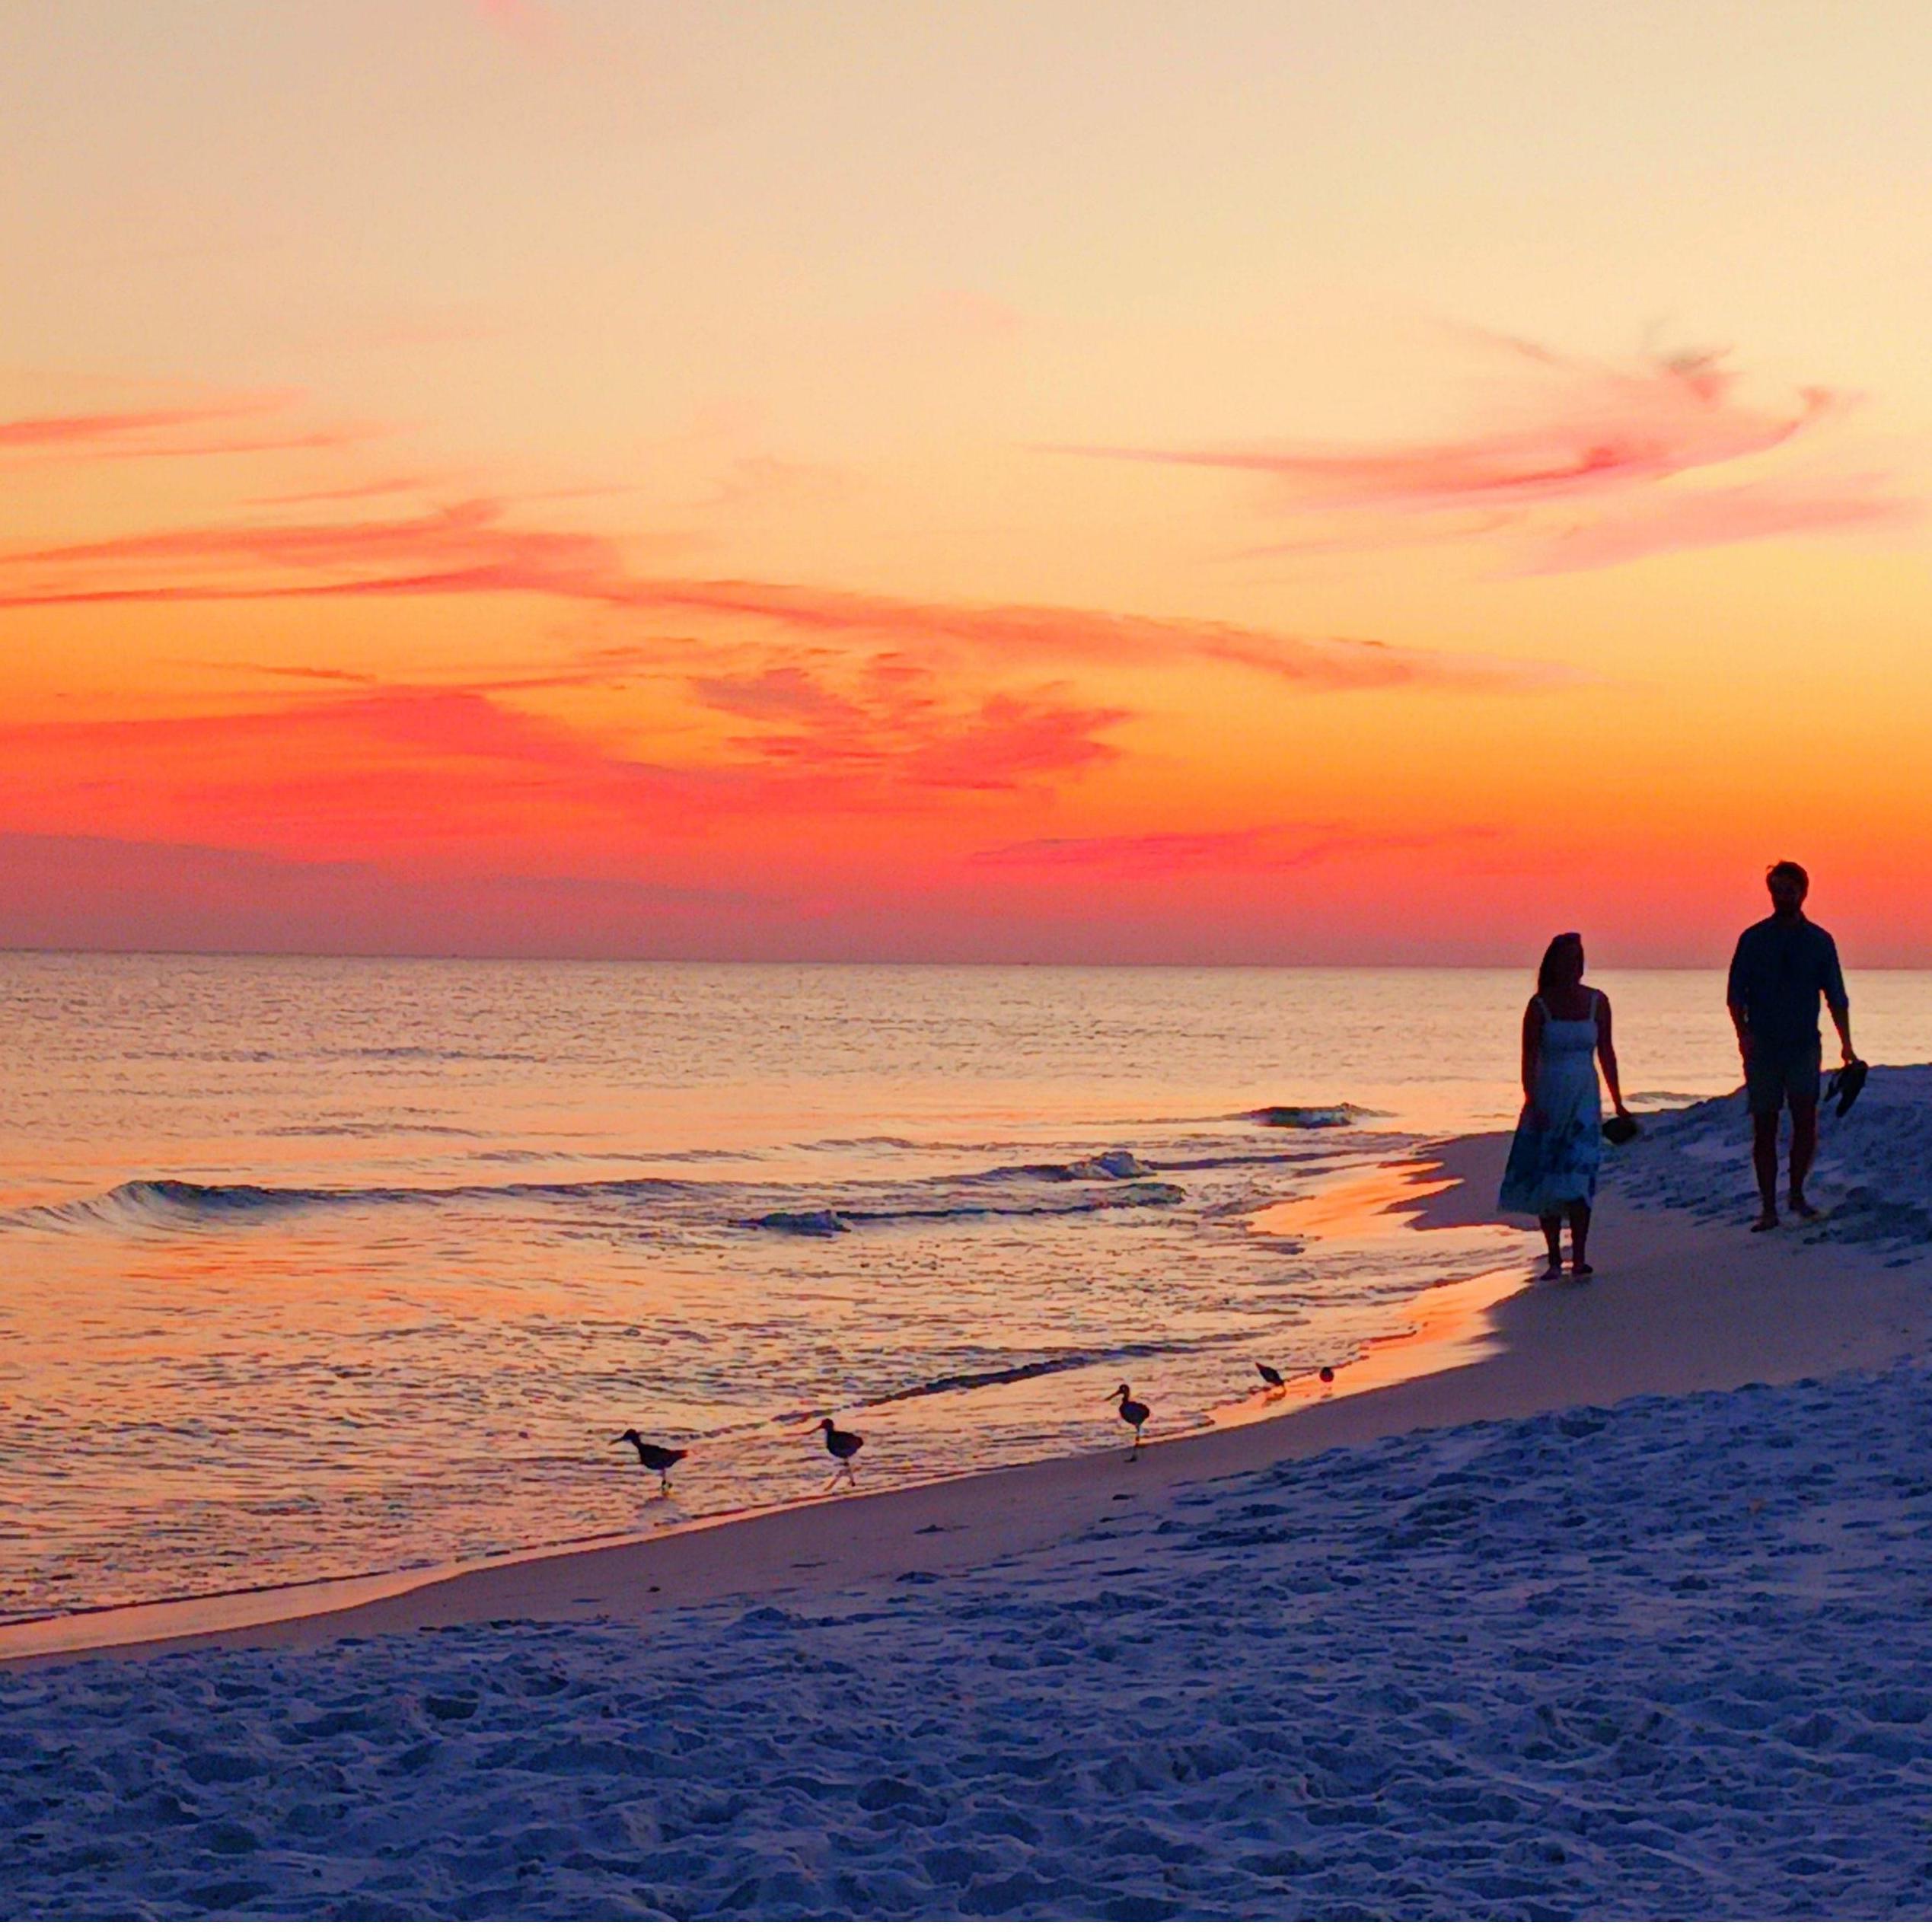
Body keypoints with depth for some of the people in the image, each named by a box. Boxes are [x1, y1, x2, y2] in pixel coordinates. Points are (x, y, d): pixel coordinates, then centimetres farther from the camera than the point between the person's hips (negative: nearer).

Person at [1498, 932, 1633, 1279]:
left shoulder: (1596, 1002, 4)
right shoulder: (1540, 1006, -3)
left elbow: (1606, 1053, 10)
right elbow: (1529, 1059, -5)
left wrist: (1618, 1103, 11)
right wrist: (1532, 1104, -15)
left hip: (1584, 1099, 0)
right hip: (1548, 1098, 0)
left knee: (1578, 1178, -12)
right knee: (1544, 1179, 2)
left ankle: (1579, 1258, -15)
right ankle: (1554, 1258, 12)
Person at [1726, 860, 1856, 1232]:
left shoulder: (1819, 941, 6)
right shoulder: (1753, 939, 3)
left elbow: (1836, 997, 9)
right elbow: (1735, 994, 3)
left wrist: (1846, 1045, 1)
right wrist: (1743, 1031, -14)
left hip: (1804, 1045, 0)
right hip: (1763, 1046, 0)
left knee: (1805, 1118, -13)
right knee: (1764, 1127, 1)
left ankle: (1797, 1194, 6)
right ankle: (1769, 1208, 7)